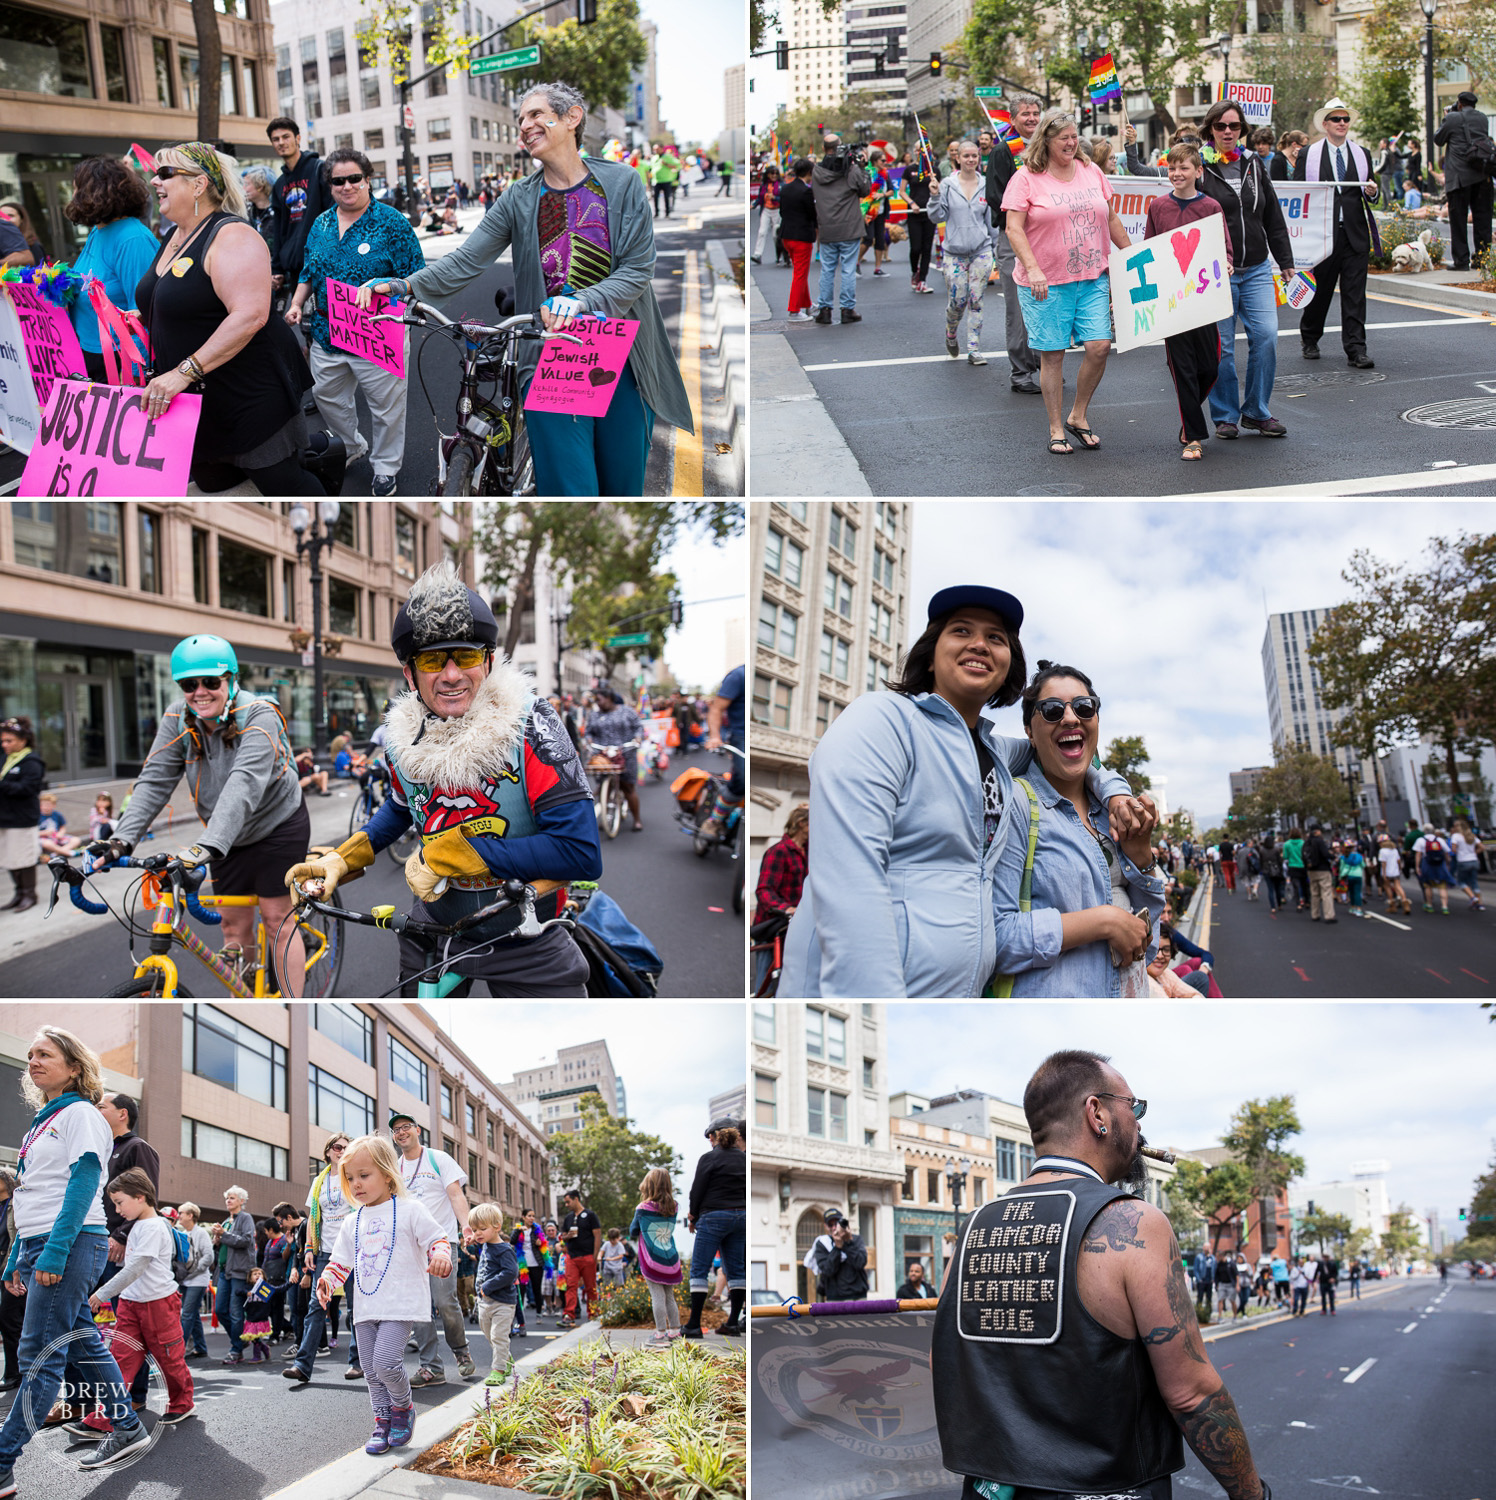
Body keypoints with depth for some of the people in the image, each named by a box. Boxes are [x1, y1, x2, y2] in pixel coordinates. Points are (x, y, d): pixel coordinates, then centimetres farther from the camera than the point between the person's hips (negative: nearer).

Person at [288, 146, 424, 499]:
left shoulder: (391, 222, -8)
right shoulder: (321, 224, 9)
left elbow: (416, 277, -9)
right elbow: (308, 271, 19)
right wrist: (297, 303, 4)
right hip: (327, 334, 5)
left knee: (385, 406, 4)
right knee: (327, 396, 18)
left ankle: (386, 467, 23)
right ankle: (353, 446, 42)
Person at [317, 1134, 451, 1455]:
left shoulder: (410, 1210, -2)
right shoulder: (352, 1222, 14)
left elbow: (437, 1239, -4)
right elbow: (341, 1260, 19)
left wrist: (440, 1256, -26)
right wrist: (328, 1279, -2)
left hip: (402, 1304, -6)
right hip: (366, 1306, 6)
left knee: (386, 1362, -18)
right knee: (372, 1371, 7)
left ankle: (403, 1407, 8)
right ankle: (383, 1423, 21)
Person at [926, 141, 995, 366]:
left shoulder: (985, 186, 5)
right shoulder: (947, 185, 0)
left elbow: (991, 219, 13)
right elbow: (937, 217, 0)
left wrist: (996, 250, 13)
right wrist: (935, 197, -17)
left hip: (981, 251, 1)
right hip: (955, 252, -1)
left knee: (976, 301, 0)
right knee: (957, 301, -4)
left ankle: (974, 350, 6)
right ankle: (950, 335, 27)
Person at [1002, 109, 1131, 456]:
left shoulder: (1091, 172, 11)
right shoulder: (1026, 179, -4)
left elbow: (1111, 219, 20)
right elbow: (1014, 228, -10)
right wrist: (1032, 269, -20)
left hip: (1093, 278, 4)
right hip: (1046, 283, -4)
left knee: (1100, 346, -6)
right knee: (1052, 355, 0)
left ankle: (1078, 417, 14)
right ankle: (1056, 429, 11)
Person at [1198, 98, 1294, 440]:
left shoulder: (1254, 165, 12)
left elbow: (1274, 217, 17)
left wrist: (1285, 260, 15)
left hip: (1257, 270, 4)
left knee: (1266, 336, -5)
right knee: (1221, 346, 0)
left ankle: (1257, 412, 8)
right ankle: (1226, 416, 14)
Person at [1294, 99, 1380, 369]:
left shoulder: (1363, 154, 14)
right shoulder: (1308, 155, 5)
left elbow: (1372, 192, 16)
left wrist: (1373, 192, -8)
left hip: (1356, 234, 2)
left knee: (1355, 294, -4)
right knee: (1319, 290, 7)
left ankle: (1356, 350, -4)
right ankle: (1309, 339, 28)